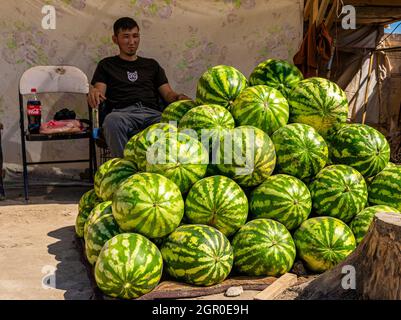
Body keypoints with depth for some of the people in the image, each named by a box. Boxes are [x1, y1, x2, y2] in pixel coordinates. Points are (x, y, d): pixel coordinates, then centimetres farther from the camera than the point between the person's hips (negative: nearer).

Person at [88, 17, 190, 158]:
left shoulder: (151, 64, 31)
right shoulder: (107, 65, 26)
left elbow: (168, 94, 20)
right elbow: (99, 90, 10)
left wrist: (180, 98, -6)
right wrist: (93, 93, -17)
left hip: (153, 114, 1)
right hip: (123, 113, -1)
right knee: (112, 120, -40)